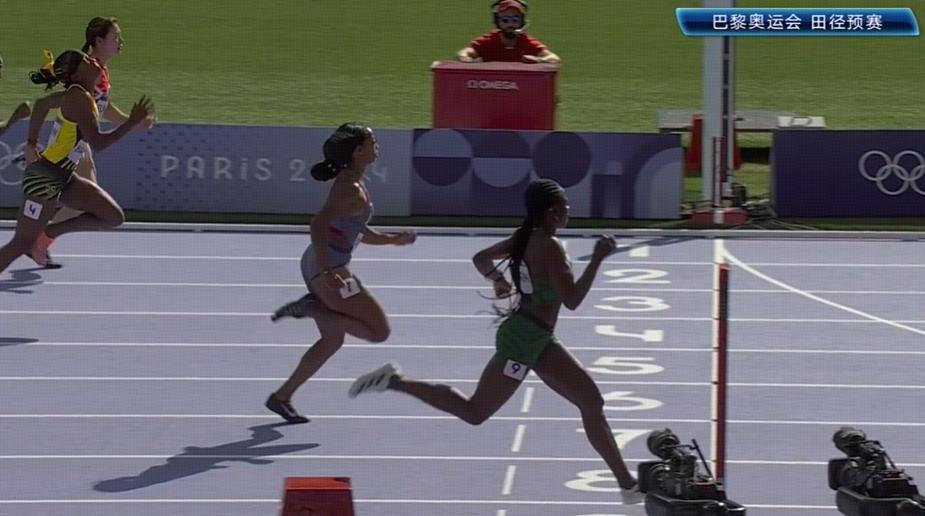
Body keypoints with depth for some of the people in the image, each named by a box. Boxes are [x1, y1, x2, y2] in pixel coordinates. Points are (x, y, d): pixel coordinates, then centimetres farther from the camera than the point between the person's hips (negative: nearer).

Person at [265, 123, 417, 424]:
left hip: (324, 266, 10)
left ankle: (282, 397, 19)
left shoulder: (353, 183, 15)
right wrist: (326, 272, -33)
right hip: (329, 267, -10)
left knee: (332, 340, 19)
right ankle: (310, 308, -9)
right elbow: (319, 225, -27)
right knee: (378, 331, -6)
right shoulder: (350, 188, -16)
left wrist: (391, 239, 18)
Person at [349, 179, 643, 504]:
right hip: (522, 340, -10)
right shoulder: (551, 248, -22)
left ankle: (627, 484, 13)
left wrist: (498, 281, 30)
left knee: (591, 401, 9)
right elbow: (572, 300, -25)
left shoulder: (526, 238, 5)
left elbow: (481, 258, 15)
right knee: (474, 413, -2)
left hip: (540, 340, 10)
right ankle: (395, 381, 2)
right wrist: (597, 259, -20)